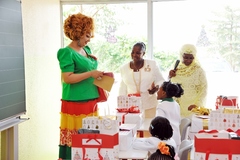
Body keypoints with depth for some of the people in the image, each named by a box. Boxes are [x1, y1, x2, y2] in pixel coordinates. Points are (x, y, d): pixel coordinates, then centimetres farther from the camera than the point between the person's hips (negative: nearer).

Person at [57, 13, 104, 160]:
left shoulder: (86, 50, 14)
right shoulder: (67, 53, -11)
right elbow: (67, 78, -18)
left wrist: (100, 75, 8)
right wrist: (91, 74, -18)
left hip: (90, 101, 8)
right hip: (75, 103, -8)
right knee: (74, 139, -4)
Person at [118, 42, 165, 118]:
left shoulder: (152, 64, -2)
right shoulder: (124, 68, 6)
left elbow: (161, 81, 5)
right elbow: (122, 90, 12)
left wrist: (156, 87, -16)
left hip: (149, 106, -1)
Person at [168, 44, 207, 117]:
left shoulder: (199, 70, -3)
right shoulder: (176, 69, 7)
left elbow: (203, 89, -5)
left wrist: (197, 104, -16)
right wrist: (170, 77, -4)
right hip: (179, 106, 3)